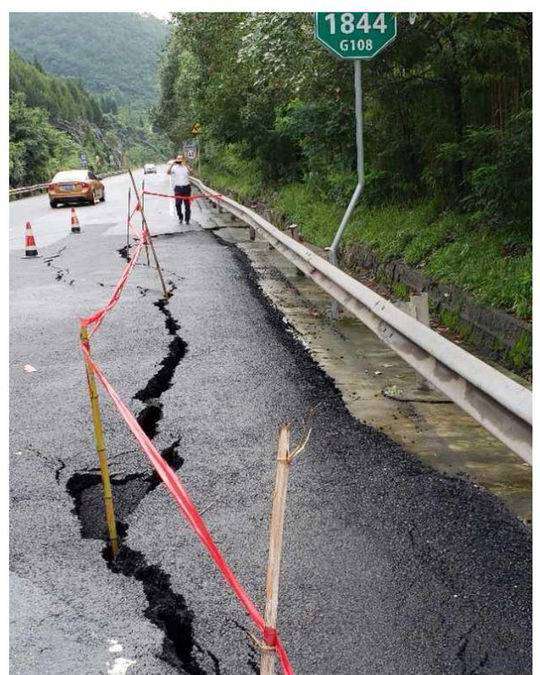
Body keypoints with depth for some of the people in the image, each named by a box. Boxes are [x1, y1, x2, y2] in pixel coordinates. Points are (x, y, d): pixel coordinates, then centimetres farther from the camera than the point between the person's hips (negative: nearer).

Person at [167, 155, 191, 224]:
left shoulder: (185, 167, 5)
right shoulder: (174, 167, 5)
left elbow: (189, 171, -16)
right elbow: (168, 172, -12)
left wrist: (184, 163, -25)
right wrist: (172, 164, -18)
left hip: (186, 187, 0)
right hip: (178, 188, 0)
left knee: (187, 205, 3)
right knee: (178, 204, -3)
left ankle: (187, 220, 12)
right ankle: (180, 217, 17)